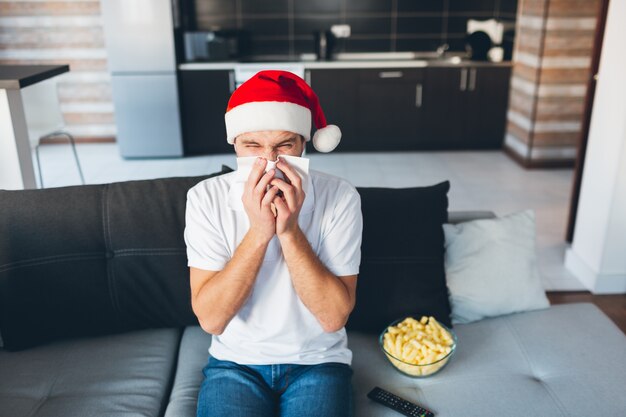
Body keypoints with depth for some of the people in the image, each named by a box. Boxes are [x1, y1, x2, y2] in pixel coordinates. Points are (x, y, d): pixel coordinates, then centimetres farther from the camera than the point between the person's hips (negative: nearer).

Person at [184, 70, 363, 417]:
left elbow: (334, 316, -17)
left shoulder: (340, 197, -14)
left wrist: (289, 231, -27)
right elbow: (210, 319, -17)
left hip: (318, 362, 0)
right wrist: (259, 231, -27)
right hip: (235, 362, 0)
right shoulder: (206, 199, -12)